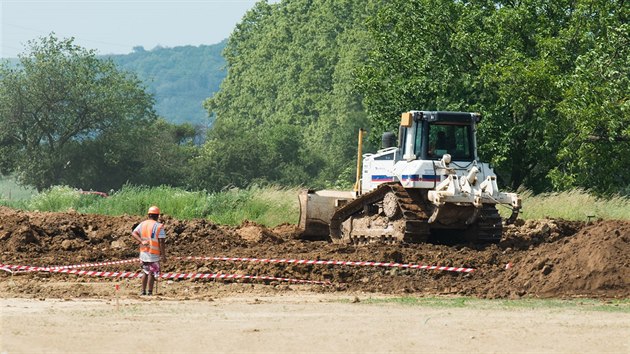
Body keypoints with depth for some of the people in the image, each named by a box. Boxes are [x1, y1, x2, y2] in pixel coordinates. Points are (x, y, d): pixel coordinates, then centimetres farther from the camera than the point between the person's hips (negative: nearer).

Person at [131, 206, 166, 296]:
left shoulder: (142, 224, 6)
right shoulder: (159, 226, -10)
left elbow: (133, 233, -8)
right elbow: (161, 242, -14)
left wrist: (141, 241, -16)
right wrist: (163, 255, -10)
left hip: (143, 253, 5)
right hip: (154, 254, -5)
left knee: (145, 272, 17)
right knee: (152, 273, 1)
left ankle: (143, 291, 15)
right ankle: (150, 292, 0)